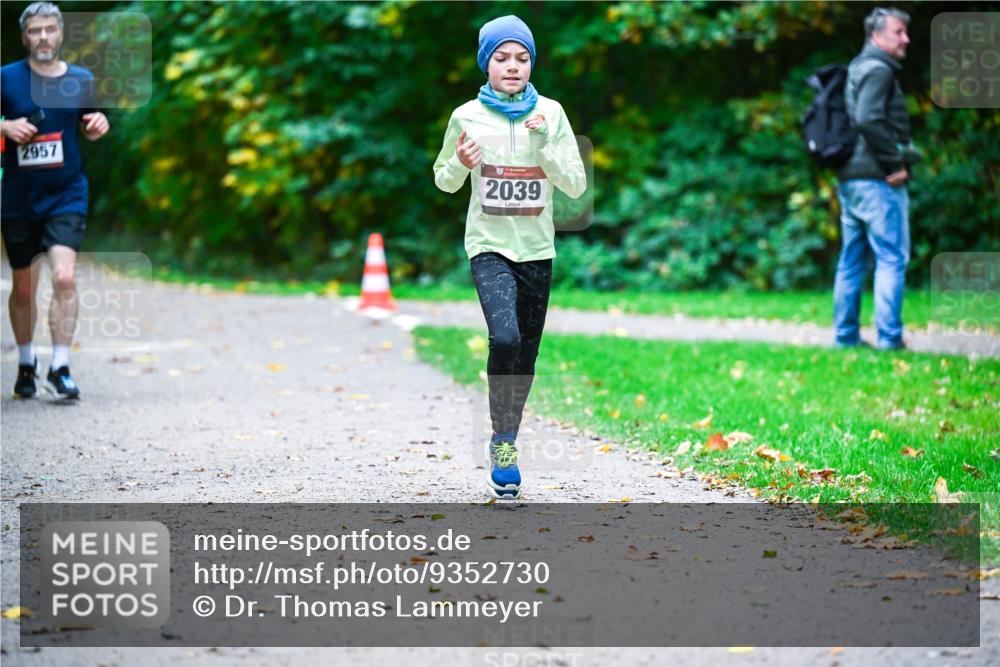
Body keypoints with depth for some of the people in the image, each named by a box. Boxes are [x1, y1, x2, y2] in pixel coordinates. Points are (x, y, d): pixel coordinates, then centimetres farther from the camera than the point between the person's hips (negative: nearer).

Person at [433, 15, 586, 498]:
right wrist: (461, 164, -12)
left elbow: (577, 186, -3)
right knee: (505, 338, -24)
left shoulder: (550, 113, -1)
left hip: (537, 250, 3)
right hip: (490, 246, -3)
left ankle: (507, 443, 29)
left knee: (526, 356, 9)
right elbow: (445, 181, 9)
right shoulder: (467, 116, -3)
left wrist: (543, 146, -16)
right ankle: (502, 441, -8)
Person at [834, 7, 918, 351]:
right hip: (877, 180, -10)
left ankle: (845, 335, 16)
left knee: (851, 261, 12)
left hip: (849, 179, 10)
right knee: (892, 259, -7)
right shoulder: (878, 70, -11)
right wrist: (894, 163, -19)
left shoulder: (857, 69, 18)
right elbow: (869, 120, -25)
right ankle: (889, 338, -10)